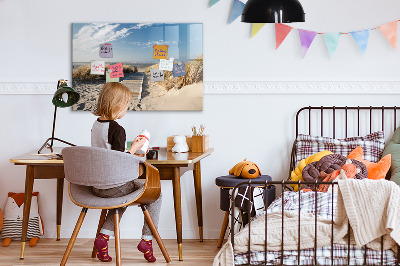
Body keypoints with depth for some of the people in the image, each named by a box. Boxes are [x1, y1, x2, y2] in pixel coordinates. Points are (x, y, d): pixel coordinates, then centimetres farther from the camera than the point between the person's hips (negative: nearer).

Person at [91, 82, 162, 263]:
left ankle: (104, 236, 18)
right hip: (114, 186, -8)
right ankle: (147, 239, 9)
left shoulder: (96, 125, 6)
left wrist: (130, 154, 19)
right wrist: (134, 148, -8)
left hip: (96, 186, 8)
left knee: (122, 196, 36)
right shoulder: (117, 129, -19)